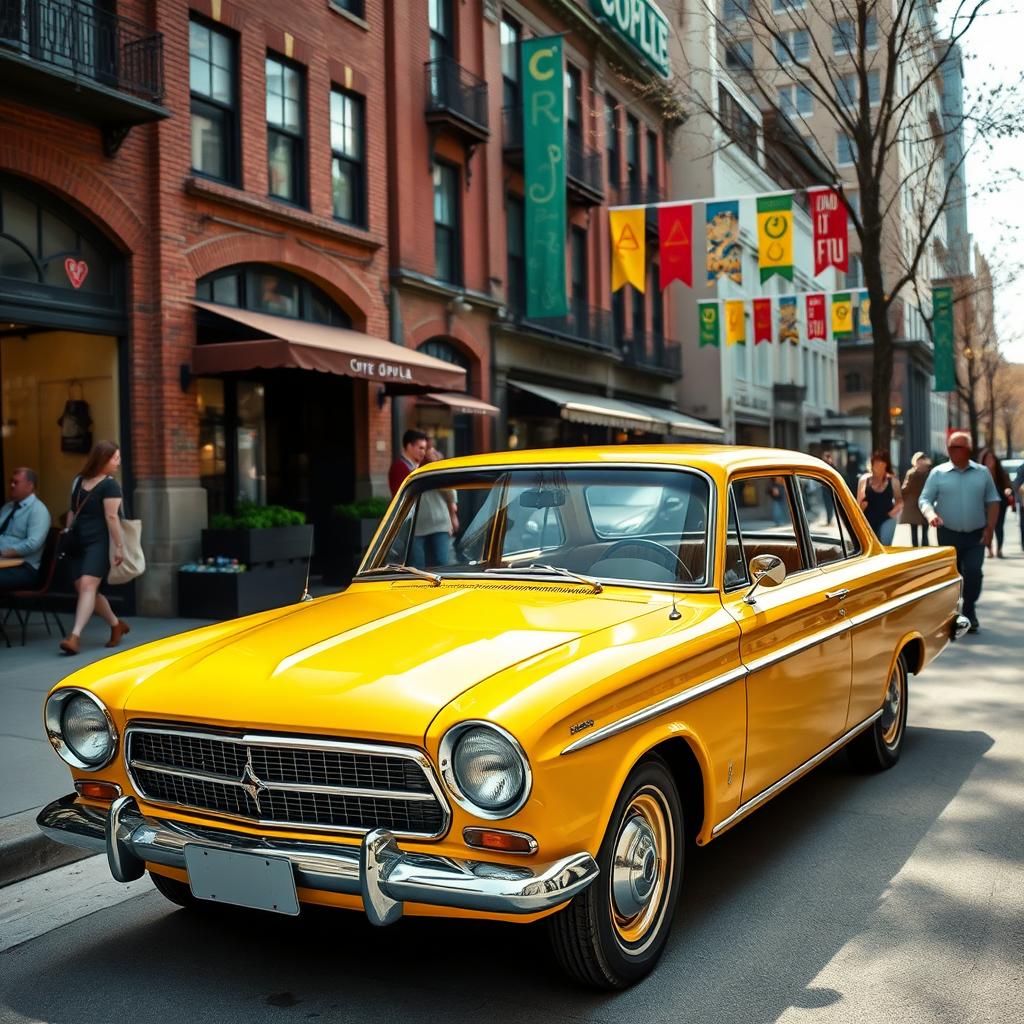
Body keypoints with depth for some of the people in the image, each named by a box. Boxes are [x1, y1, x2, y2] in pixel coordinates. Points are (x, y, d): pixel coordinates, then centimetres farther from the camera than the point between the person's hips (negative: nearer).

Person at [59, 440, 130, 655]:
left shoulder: (109, 485, -5)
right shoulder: (78, 481, 13)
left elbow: (112, 517, -13)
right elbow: (72, 512, 19)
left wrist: (119, 546, -16)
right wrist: (68, 533, 15)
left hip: (99, 542, -7)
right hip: (78, 544, 7)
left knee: (88, 585, -20)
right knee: (83, 590, 7)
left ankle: (74, 636, -26)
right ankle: (116, 625, 24)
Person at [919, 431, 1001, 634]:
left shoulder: (982, 472, 5)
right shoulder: (938, 473, 1)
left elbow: (993, 501, 8)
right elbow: (924, 499, -1)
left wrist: (990, 528, -1)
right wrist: (931, 515, -22)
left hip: (976, 536, 0)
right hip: (948, 535, 0)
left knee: (973, 572, -13)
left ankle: (969, 610, 6)